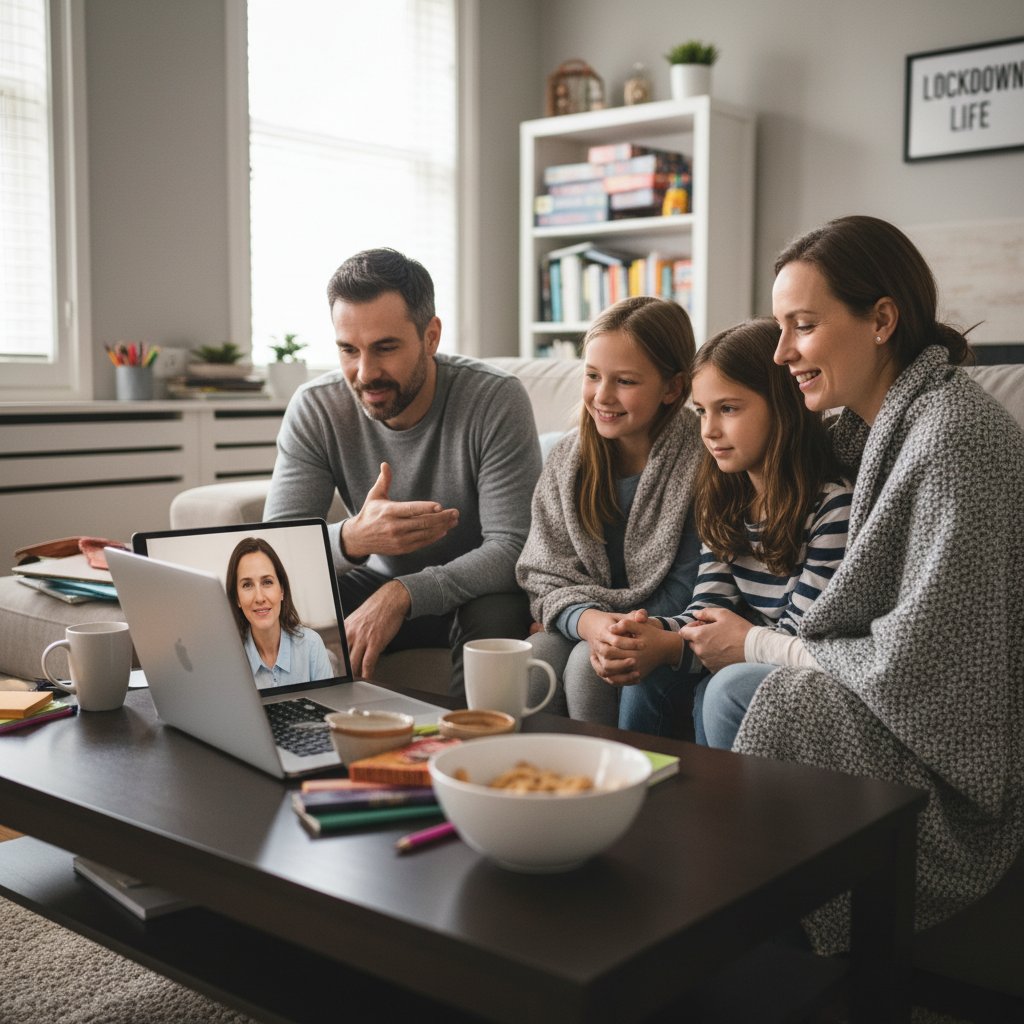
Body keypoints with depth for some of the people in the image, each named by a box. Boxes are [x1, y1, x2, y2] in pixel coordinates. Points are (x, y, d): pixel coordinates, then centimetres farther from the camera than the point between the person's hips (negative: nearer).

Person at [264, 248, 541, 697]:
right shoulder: (314, 408, -12)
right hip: (378, 585, 3)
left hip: (470, 589, -2)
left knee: (498, 614, -35)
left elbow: (512, 549, -25)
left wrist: (401, 595, -38)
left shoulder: (496, 398, -21)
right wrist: (352, 539, -39)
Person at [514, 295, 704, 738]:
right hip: (578, 625, 4)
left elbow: (687, 592, -12)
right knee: (535, 656, -25)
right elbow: (546, 571, 0)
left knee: (591, 665, -29)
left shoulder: (700, 461, -12)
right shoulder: (569, 456, 4)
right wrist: (586, 619, -20)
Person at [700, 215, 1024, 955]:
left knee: (744, 698, -18)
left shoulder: (950, 436, -22)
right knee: (730, 692, -8)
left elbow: (919, 654, -25)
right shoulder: (889, 423, 8)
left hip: (958, 762, -8)